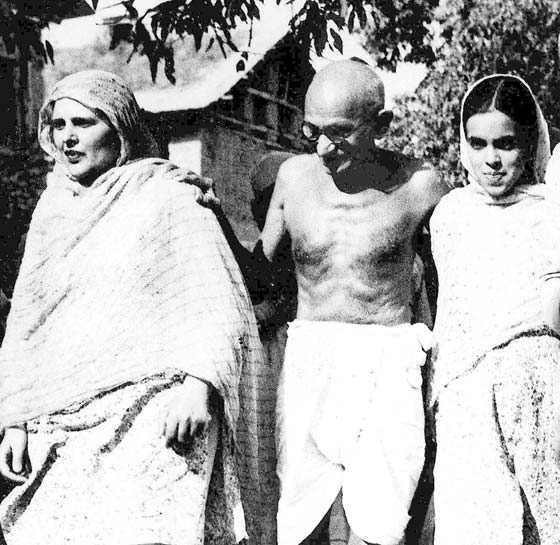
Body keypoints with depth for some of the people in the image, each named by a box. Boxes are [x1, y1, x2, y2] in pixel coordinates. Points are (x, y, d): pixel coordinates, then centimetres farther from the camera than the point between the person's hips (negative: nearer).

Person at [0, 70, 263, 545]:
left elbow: (217, 302, -5)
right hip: (64, 424, 5)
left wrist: (198, 383, -19)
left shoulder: (168, 197, 0)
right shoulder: (53, 209, 16)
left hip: (153, 413, -5)